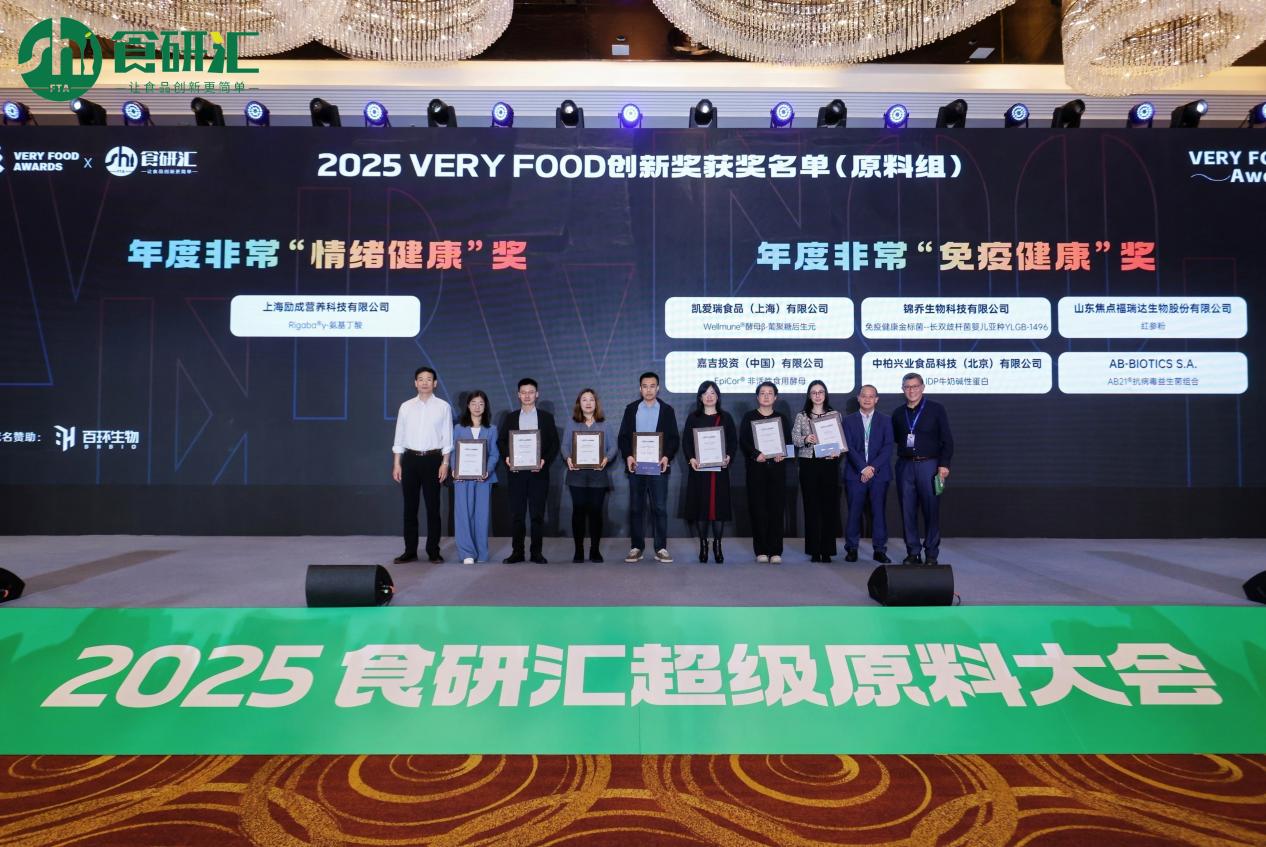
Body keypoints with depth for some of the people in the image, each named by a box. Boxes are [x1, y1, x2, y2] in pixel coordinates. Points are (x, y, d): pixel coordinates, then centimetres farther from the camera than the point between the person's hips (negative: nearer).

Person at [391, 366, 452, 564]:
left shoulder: (443, 407, 1)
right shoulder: (406, 407, 6)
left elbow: (447, 438, 1)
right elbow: (399, 438, 7)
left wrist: (445, 463, -6)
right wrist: (396, 464, 3)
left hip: (432, 459, -2)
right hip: (410, 459, 2)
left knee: (433, 507, 3)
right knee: (410, 507, 6)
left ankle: (433, 551, 11)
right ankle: (410, 551, 13)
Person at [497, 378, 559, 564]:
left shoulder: (546, 417, 8)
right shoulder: (511, 417, 12)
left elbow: (554, 444, 5)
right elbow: (501, 441, 9)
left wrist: (545, 461, -10)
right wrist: (506, 457, -9)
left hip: (538, 471, -1)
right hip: (516, 471, 1)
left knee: (537, 513, 0)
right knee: (516, 513, 1)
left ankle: (536, 552, 7)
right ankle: (517, 552, 7)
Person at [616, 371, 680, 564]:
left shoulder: (667, 410, 7)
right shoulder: (631, 409, 10)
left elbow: (674, 438, 3)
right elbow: (623, 436, 6)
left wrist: (667, 457, -13)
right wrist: (628, 456, -10)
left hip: (658, 466, -1)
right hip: (636, 465, 1)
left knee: (660, 508, -2)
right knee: (636, 508, 3)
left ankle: (661, 549, 3)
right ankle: (636, 548, 10)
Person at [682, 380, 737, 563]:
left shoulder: (725, 417, 9)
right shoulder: (693, 417, 8)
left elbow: (734, 441, 6)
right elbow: (685, 441, 4)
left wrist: (728, 457, -11)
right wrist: (691, 458, -13)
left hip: (720, 468, 0)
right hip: (699, 468, 0)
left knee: (719, 505, -2)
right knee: (700, 504, -1)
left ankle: (717, 545, 7)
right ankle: (703, 544, 8)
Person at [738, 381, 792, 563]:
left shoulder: (781, 418, 15)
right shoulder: (749, 417, 9)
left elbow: (789, 441, 9)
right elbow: (742, 441, -1)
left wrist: (782, 454, -11)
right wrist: (756, 454, -18)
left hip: (777, 467, 1)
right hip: (756, 467, -1)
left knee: (776, 508, -3)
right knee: (758, 508, -3)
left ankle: (776, 551, 0)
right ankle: (761, 551, 2)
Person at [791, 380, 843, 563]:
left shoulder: (834, 414, 8)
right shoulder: (801, 416, 8)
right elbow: (794, 438, 3)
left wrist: (837, 451, -12)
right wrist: (806, 439, -17)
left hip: (829, 463, 0)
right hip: (808, 463, 0)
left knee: (829, 506, -1)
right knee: (811, 506, 1)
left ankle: (827, 550, 7)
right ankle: (814, 551, 8)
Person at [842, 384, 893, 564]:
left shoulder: (885, 421, 10)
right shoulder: (849, 420, 8)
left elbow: (888, 447, 1)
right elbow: (849, 447, -2)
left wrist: (873, 467, -11)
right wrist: (863, 468, -12)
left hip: (879, 473, 1)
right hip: (855, 473, 0)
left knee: (878, 511, 2)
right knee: (854, 511, -1)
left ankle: (880, 549, 9)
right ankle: (851, 549, 7)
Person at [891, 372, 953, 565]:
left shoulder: (936, 409, 1)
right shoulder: (898, 414, 12)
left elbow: (947, 439, -2)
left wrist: (944, 464, -9)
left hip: (929, 464, -3)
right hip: (905, 466, 3)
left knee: (931, 510, -1)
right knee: (907, 511, 4)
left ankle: (931, 553, 9)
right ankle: (913, 552, 13)